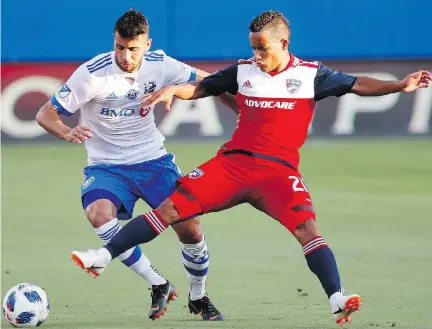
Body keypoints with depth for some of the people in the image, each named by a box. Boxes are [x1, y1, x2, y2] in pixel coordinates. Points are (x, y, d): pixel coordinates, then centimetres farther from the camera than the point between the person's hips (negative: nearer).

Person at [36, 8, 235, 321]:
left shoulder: (159, 65, -7)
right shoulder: (92, 74, -18)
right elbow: (45, 114, -14)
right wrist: (67, 133, -35)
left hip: (154, 160, 3)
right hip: (107, 166, -2)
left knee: (191, 229, -8)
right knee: (99, 214, -33)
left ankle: (199, 298, 23)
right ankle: (160, 286, -19)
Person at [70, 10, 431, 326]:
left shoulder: (311, 74, 2)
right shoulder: (243, 71, 9)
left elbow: (357, 85, 2)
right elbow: (199, 88, 17)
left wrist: (400, 85, -11)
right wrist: (171, 90, -2)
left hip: (278, 171, -2)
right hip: (234, 161, 2)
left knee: (306, 225, -26)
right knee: (172, 207, -8)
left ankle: (337, 299, -30)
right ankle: (104, 255, -4)